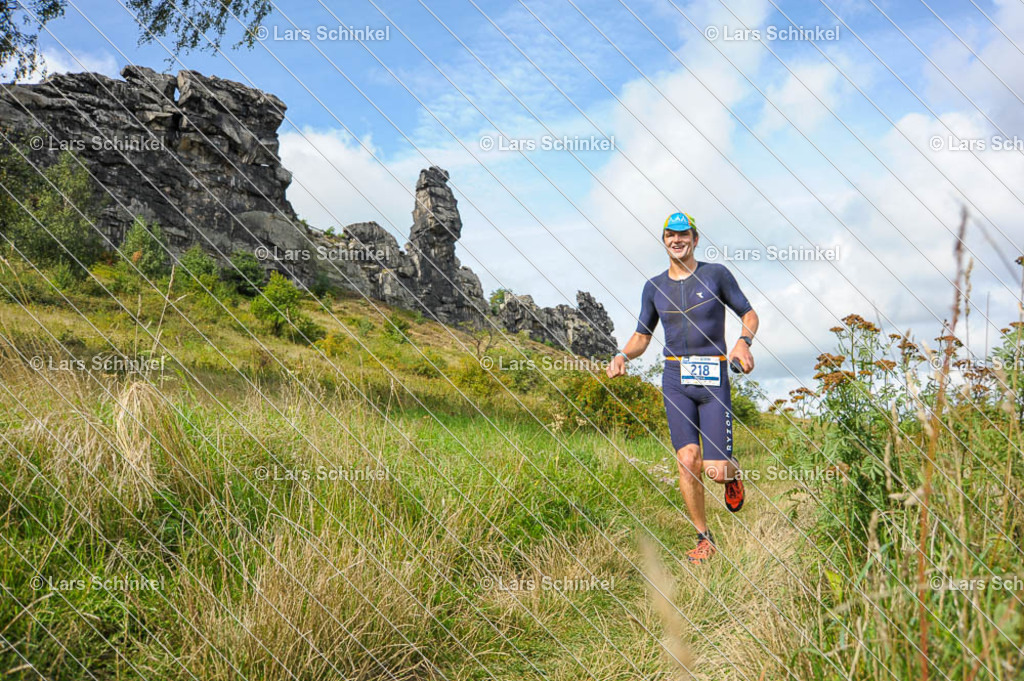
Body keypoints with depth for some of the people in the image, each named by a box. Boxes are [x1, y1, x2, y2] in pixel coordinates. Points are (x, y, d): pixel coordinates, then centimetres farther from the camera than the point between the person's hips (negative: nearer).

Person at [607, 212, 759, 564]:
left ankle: (732, 471, 32)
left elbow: (749, 314, 9)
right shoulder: (654, 287, 9)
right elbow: (642, 336, 16)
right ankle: (704, 538, 10)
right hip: (675, 381, 2)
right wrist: (623, 355, -5)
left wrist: (743, 342, -12)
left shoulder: (716, 274, 2)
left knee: (715, 471, -7)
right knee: (688, 461, -7)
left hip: (713, 379, -2)